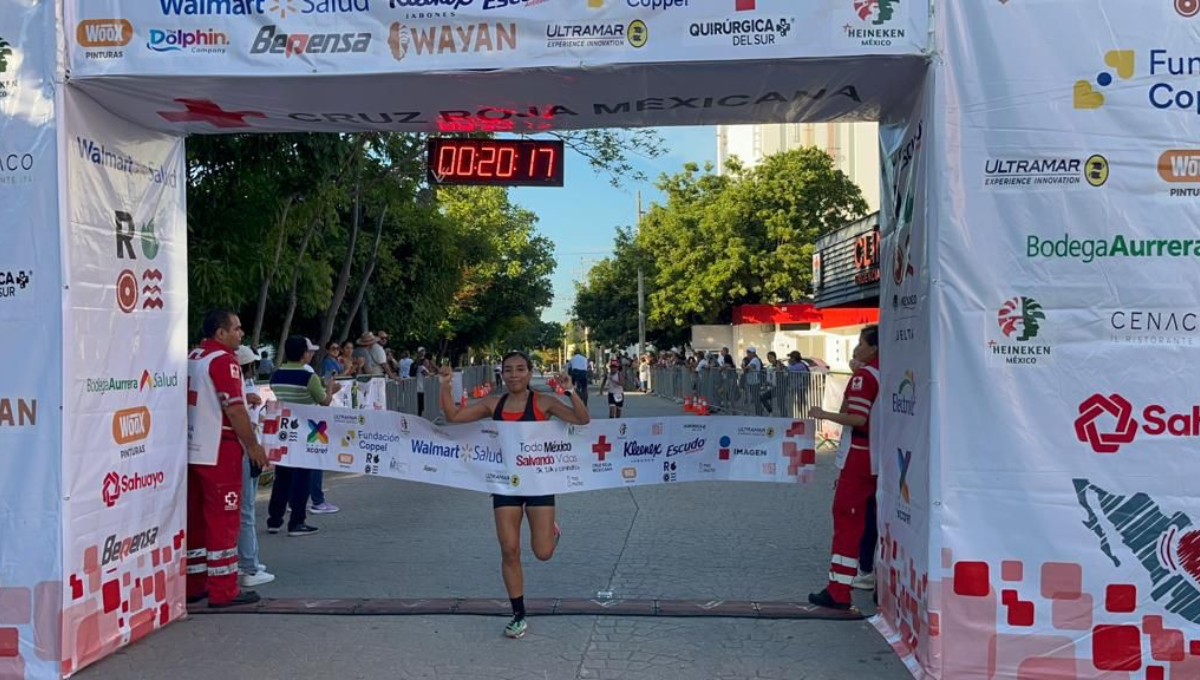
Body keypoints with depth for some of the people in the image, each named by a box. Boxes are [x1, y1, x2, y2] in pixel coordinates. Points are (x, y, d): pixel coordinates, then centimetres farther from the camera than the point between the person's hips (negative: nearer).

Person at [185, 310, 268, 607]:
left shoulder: (192, 358, 13)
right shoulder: (224, 361, -14)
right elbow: (234, 409, -18)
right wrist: (253, 445, -11)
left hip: (192, 451, 9)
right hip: (219, 452, -9)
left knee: (195, 517, 13)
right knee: (223, 519, -3)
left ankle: (193, 585, 20)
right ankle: (223, 591, 0)